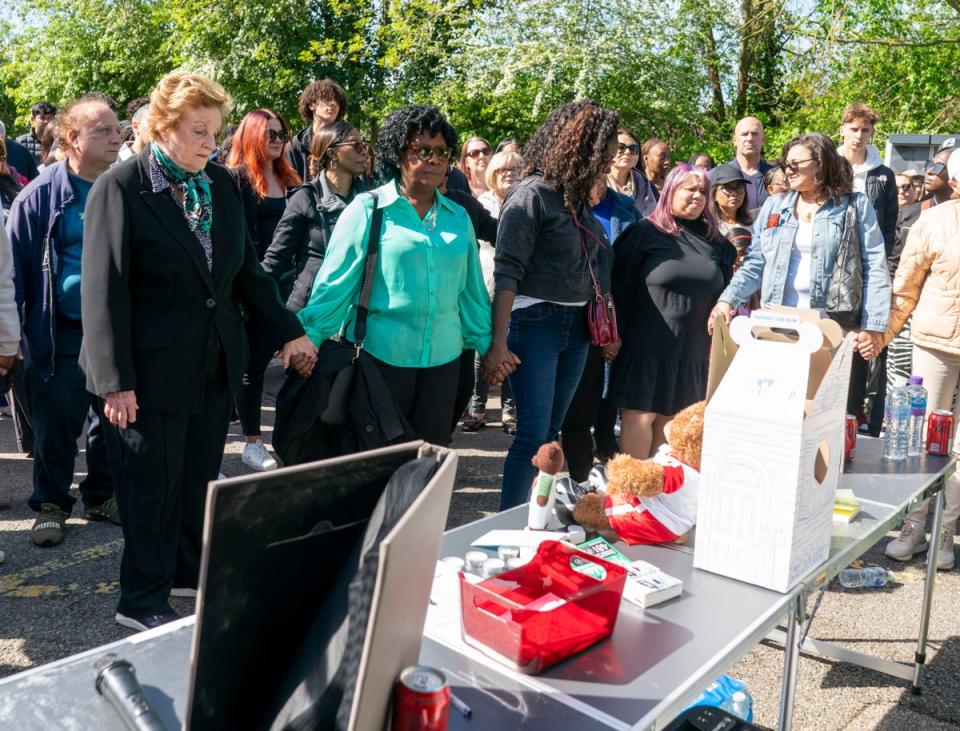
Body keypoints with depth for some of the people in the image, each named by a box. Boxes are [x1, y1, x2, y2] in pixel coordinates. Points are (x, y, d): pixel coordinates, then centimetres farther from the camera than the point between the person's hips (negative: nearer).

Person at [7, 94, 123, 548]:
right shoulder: (41, 195, -6)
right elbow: (16, 267, -2)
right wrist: (17, 333, -5)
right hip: (62, 333, -3)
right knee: (56, 425, 5)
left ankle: (102, 495, 31)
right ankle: (51, 504, 24)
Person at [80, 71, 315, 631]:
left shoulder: (223, 183, 7)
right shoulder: (122, 187, -10)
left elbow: (247, 268, 13)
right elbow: (105, 290, -12)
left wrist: (288, 332, 8)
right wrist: (116, 382, -14)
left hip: (218, 363, 5)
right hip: (155, 366, -5)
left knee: (201, 477, 15)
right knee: (153, 484, 6)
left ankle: (191, 570, 33)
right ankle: (142, 601, 21)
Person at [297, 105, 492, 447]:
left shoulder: (458, 217, 8)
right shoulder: (367, 209, -5)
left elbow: (471, 289, 13)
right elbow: (334, 283, -6)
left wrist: (487, 344, 14)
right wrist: (307, 341, -10)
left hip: (443, 359, 4)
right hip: (380, 356, -4)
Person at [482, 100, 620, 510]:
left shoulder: (578, 196, 10)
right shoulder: (533, 195, -11)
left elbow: (586, 266, 12)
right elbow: (506, 271, -15)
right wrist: (498, 344, -20)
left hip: (576, 326, 7)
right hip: (536, 322, -7)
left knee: (550, 432, 11)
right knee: (533, 435, -5)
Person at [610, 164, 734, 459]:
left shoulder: (715, 242, 13)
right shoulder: (646, 232, -2)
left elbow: (724, 291, 18)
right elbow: (618, 285, -4)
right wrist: (625, 333, -6)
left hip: (693, 351, 5)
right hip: (647, 345, -4)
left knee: (670, 419, 9)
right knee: (640, 415, -3)